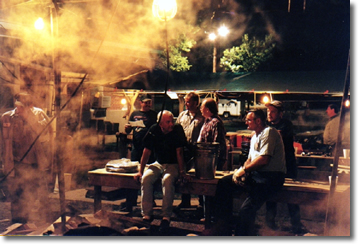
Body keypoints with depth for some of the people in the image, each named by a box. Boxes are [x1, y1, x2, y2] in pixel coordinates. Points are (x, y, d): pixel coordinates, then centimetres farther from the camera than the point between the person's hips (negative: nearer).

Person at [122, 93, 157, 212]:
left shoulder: (154, 115, 7)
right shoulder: (134, 114, 14)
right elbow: (128, 131, 16)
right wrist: (127, 128, -6)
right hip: (136, 148, 2)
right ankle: (129, 203, 9)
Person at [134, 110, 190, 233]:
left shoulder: (177, 130, -12)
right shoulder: (153, 131, -5)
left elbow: (179, 152, -13)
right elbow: (147, 152, 1)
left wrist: (182, 172, -19)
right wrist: (140, 171, -1)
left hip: (173, 165, -3)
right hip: (158, 164, 3)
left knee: (168, 180, -35)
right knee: (146, 178, -26)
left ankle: (166, 217, -28)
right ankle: (147, 214, -18)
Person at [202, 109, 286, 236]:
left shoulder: (268, 132, -8)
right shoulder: (254, 136, 24)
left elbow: (264, 159, -19)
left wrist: (244, 169, -11)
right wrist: (241, 170, 1)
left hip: (271, 176, -10)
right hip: (256, 174, 10)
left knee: (246, 210, -28)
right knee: (223, 183, 1)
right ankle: (223, 226, 2)